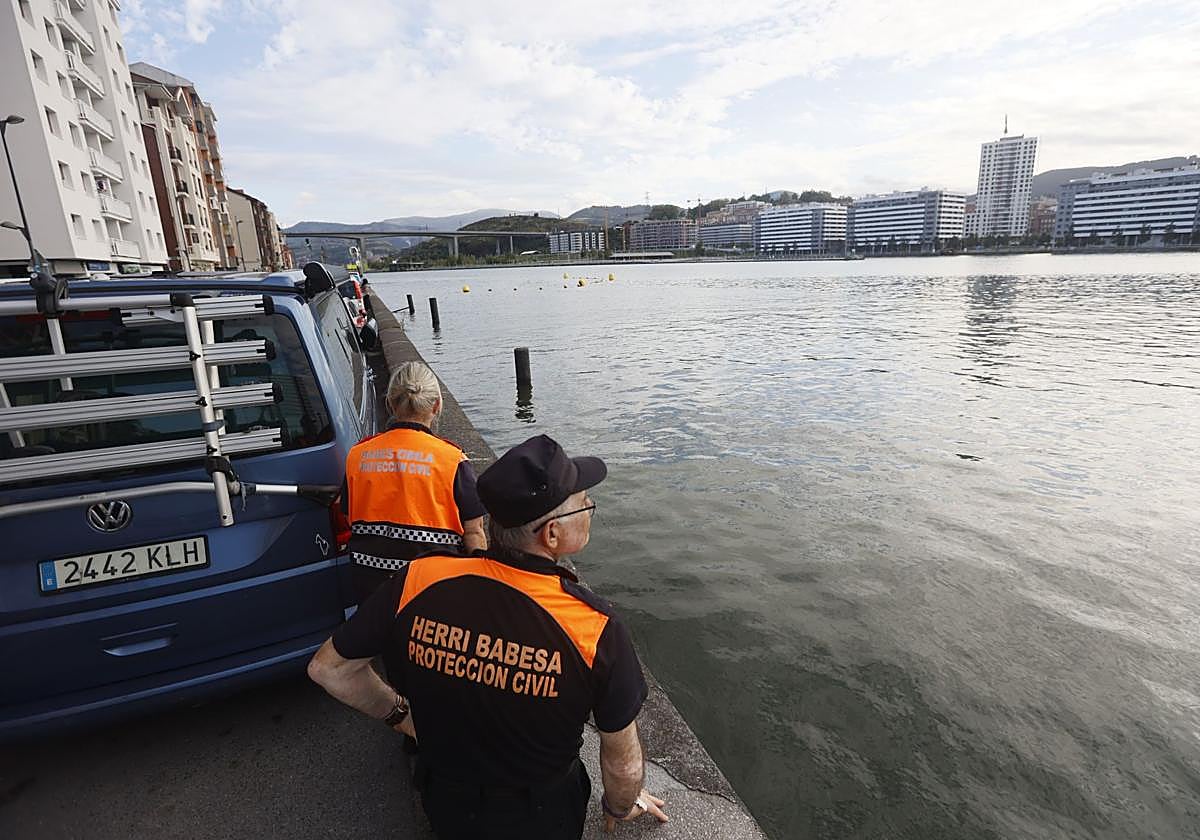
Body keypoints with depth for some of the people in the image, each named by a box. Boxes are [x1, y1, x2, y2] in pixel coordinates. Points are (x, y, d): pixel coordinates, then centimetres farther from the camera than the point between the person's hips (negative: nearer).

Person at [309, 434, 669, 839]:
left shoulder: (418, 581, -26)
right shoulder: (596, 628, -33)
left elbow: (328, 667, -8)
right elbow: (623, 763, -16)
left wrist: (399, 713, 7)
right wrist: (620, 807, 6)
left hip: (443, 807, 2)